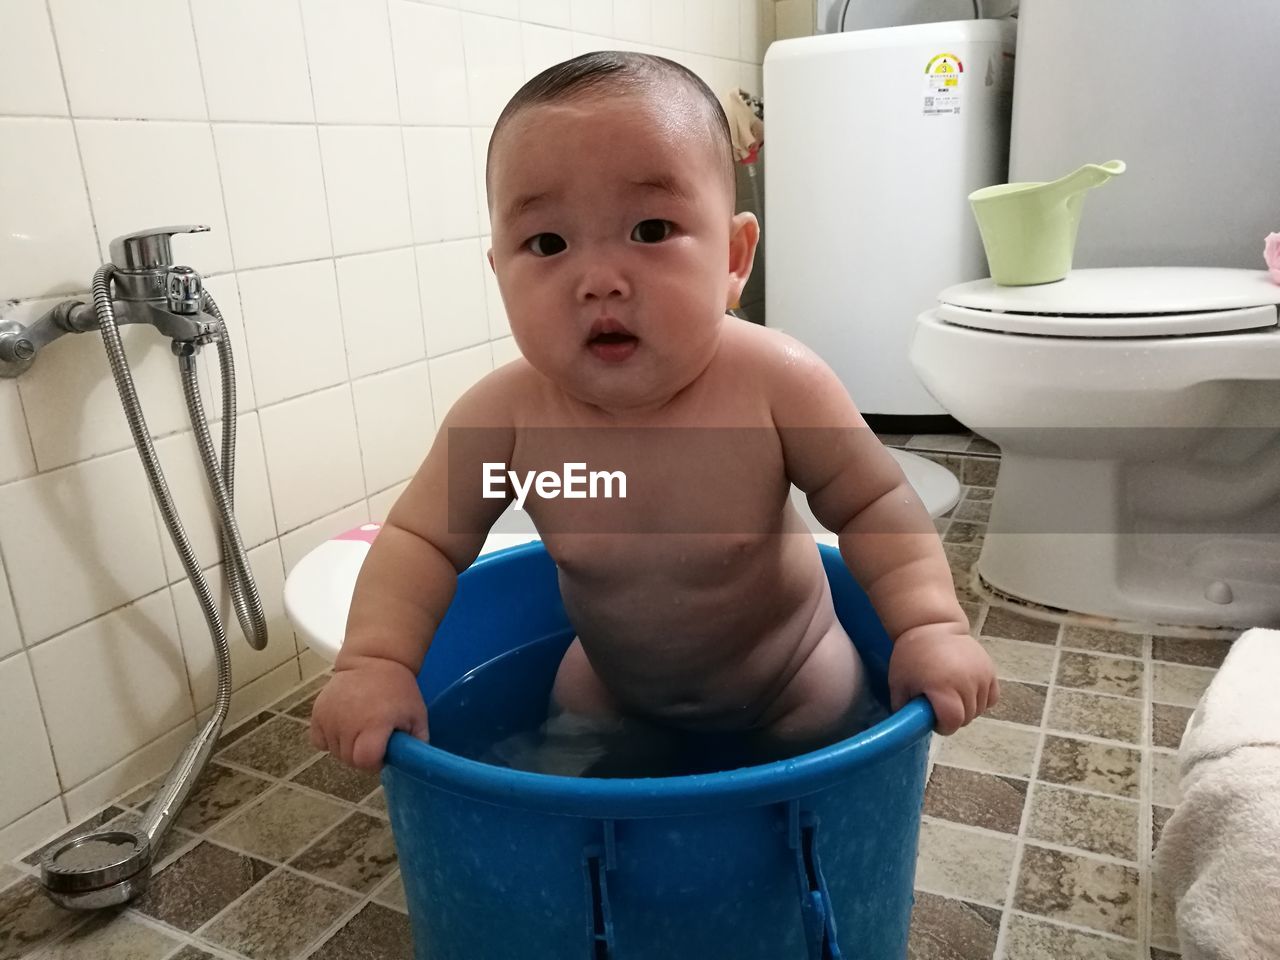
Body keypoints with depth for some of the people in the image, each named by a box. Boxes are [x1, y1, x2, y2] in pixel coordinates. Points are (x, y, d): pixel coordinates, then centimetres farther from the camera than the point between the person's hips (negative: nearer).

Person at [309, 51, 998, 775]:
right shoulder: (507, 413, -28)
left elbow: (873, 502, -19)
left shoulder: (773, 381, -32)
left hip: (789, 687, -1)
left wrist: (932, 625, -28)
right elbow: (422, 539, -16)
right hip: (610, 685, 2)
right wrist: (376, 664, -27)